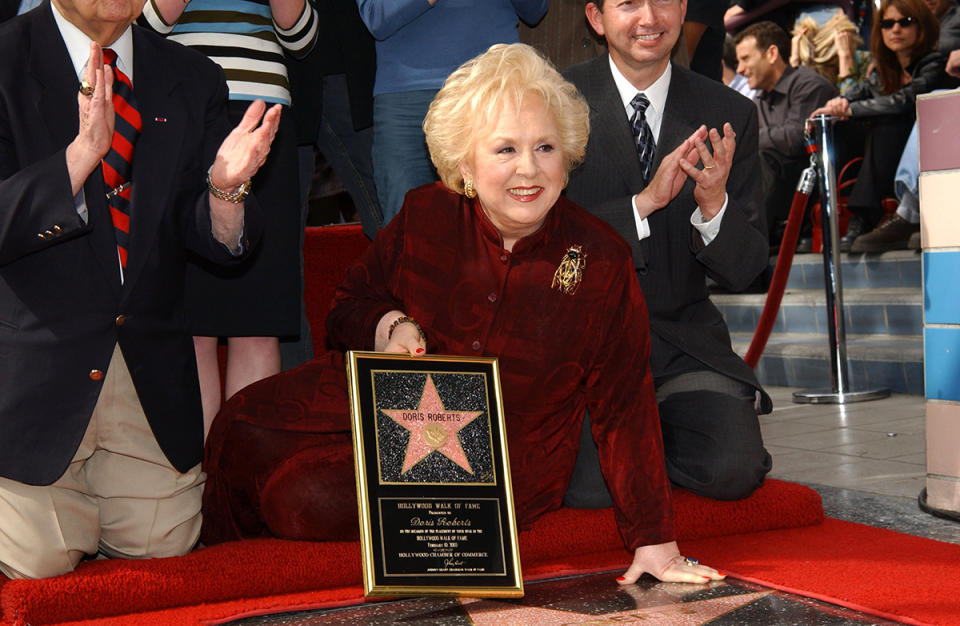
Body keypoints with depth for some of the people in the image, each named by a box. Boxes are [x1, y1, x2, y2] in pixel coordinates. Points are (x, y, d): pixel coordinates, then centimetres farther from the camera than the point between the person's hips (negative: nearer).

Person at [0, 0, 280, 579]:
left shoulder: (194, 81, 5)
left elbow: (213, 240, 1)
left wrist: (224, 187, -22)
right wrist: (83, 152, -30)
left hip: (150, 373, 4)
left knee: (162, 544, 6)